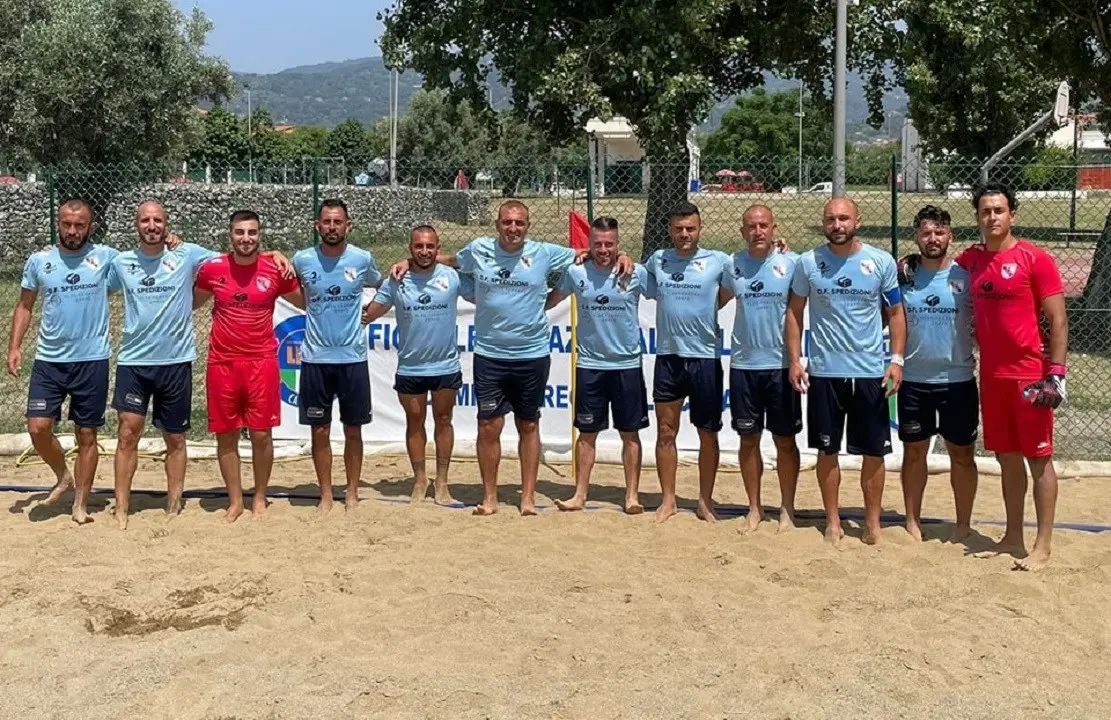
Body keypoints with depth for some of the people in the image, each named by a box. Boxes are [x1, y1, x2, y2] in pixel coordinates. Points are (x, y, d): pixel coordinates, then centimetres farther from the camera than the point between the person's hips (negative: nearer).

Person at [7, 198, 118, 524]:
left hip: (91, 361, -1)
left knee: (86, 435, 5)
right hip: (48, 361, 2)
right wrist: (14, 346, 2)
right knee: (38, 427, -6)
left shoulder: (105, 257, -3)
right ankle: (63, 475, 23)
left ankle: (81, 503, 19)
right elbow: (24, 306, 11)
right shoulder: (38, 261, 2)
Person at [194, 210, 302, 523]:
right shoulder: (212, 269, -1)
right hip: (222, 362, 1)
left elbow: (305, 303, 13)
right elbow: (192, 303, 17)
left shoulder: (276, 270, -2)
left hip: (262, 362, -1)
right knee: (226, 435, 6)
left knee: (261, 433, 2)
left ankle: (259, 498, 19)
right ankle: (235, 501, 19)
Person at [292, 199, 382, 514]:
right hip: (315, 358, 0)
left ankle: (352, 494, 21)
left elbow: (380, 285, 19)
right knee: (320, 431, 5)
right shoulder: (302, 260, -2)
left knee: (353, 429, 8)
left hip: (353, 358, 0)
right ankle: (326, 496, 18)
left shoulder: (363, 259, -2)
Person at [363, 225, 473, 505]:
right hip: (409, 368, 1)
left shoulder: (453, 277, -6)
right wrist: (359, 318, -19)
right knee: (415, 423, 12)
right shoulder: (396, 282, -3)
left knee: (443, 421, 10)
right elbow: (371, 311, -2)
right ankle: (420, 480, 26)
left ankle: (441, 482, 20)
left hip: (446, 366, -1)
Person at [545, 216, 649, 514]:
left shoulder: (637, 273, -5)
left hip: (627, 364, -1)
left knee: (630, 433, 6)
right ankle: (579, 495, 15)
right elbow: (550, 300, 14)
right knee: (587, 432, 7)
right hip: (588, 364, 1)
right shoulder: (576, 273, -1)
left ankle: (632, 495, 15)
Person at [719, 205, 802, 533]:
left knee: (785, 440, 7)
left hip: (781, 365, -2)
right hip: (743, 365, 2)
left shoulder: (791, 262, -4)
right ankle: (755, 509, 22)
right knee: (748, 439, 9)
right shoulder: (733, 264, 3)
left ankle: (787, 509, 19)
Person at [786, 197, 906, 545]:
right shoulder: (808, 262, 0)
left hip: (871, 372, 0)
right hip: (824, 372, 0)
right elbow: (794, 312, 7)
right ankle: (832, 521, 21)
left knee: (874, 451, 5)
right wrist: (794, 359, -1)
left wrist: (897, 359, -5)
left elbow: (896, 312, 4)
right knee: (827, 450, 8)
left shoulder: (882, 262, -1)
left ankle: (873, 521, 19)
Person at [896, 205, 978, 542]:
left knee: (962, 454, 9)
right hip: (913, 380, 2)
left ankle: (963, 524, 23)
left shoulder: (966, 275, -4)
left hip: (958, 379, -1)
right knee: (914, 452, 11)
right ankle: (912, 522, 24)